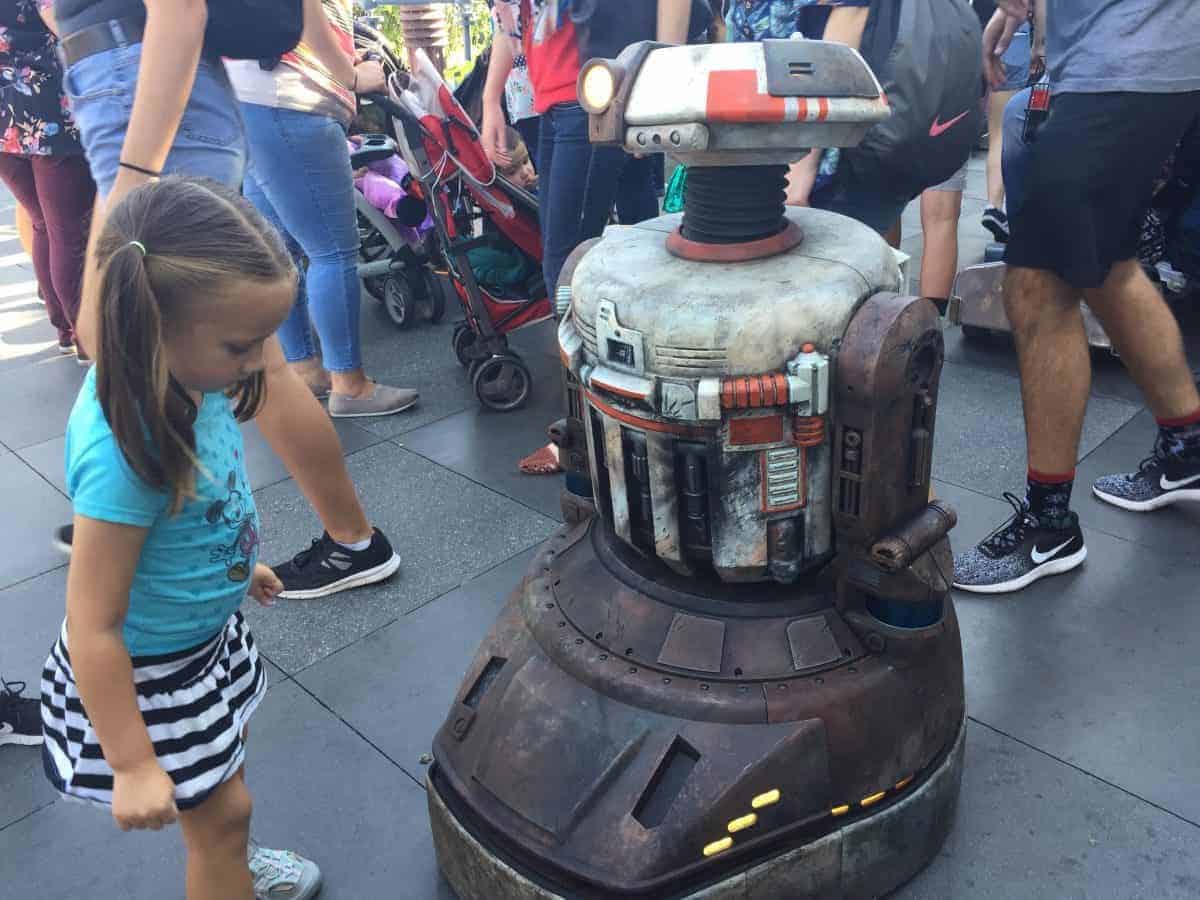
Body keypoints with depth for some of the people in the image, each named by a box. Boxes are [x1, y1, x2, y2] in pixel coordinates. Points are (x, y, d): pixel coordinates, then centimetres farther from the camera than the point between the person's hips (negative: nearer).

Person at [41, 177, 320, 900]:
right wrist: (132, 766, -19)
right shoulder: (122, 450, -37)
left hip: (206, 631, 8)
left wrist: (239, 562, 22)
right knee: (221, 809, 12)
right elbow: (95, 628, -28)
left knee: (221, 784, 30)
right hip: (149, 670, -8)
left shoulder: (183, 377, -14)